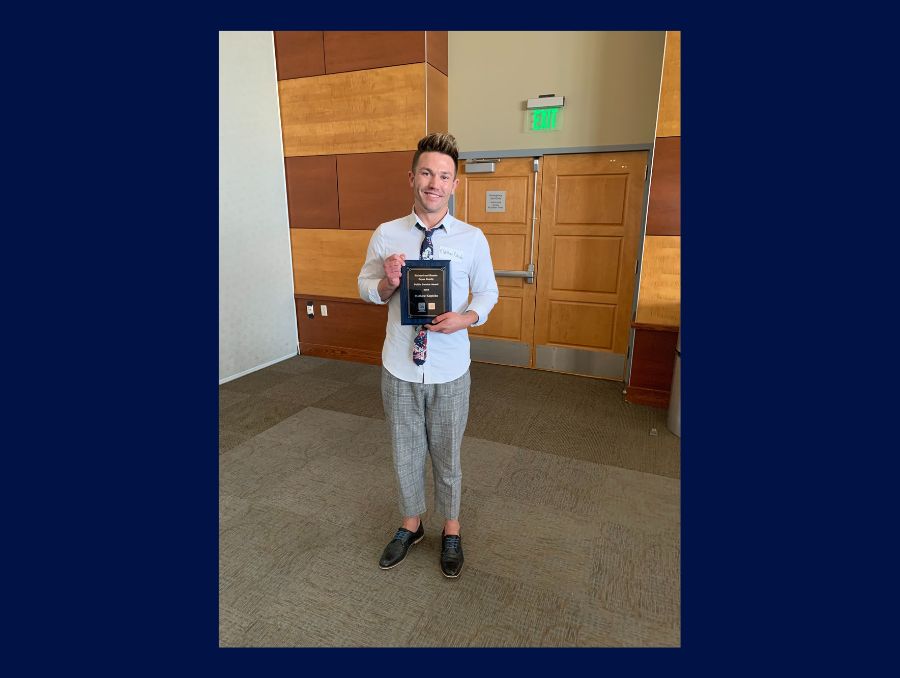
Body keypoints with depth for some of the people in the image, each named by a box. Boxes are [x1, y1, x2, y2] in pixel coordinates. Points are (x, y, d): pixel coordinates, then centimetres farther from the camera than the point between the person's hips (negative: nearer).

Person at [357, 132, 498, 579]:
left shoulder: (472, 239, -5)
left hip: (450, 371, -1)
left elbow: (488, 292, 4)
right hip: (399, 368, 1)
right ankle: (411, 524, 44)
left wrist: (468, 317, -17)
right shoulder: (386, 235, -3)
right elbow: (366, 289, 6)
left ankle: (451, 530, 42)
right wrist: (386, 283, -17)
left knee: (447, 456, 16)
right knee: (405, 453, 18)